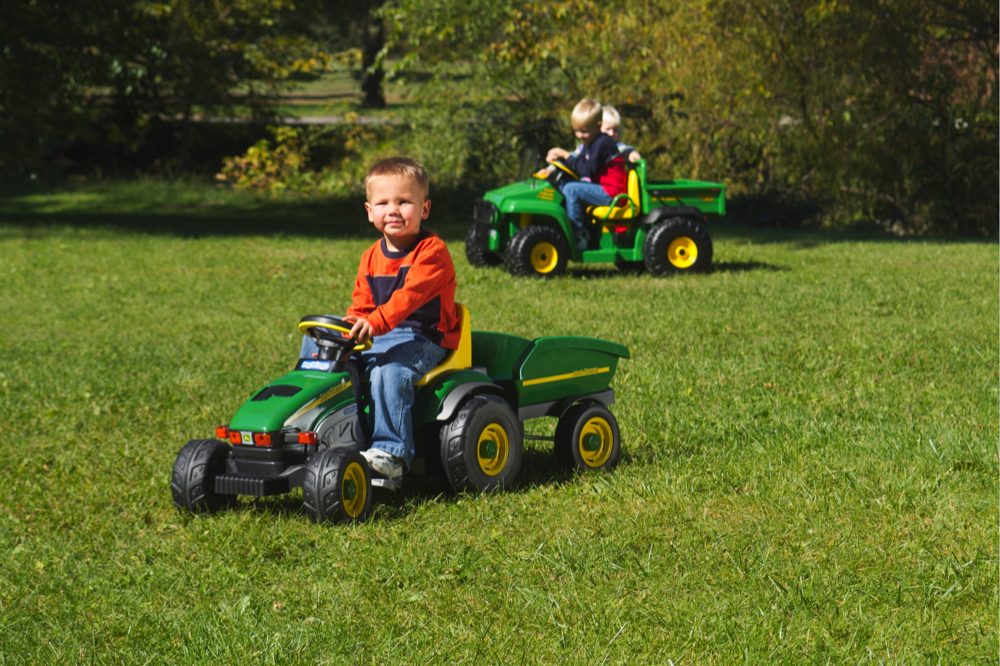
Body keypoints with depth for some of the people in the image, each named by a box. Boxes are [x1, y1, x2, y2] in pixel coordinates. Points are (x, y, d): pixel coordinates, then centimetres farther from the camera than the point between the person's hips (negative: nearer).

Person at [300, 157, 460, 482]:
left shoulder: (432, 251, -13)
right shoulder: (371, 258, 13)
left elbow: (410, 294, -28)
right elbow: (361, 308, 14)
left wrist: (377, 322, -42)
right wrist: (351, 329, -7)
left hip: (422, 337, -8)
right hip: (377, 337, 8)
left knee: (388, 370, -37)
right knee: (315, 340, 3)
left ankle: (390, 452, -38)